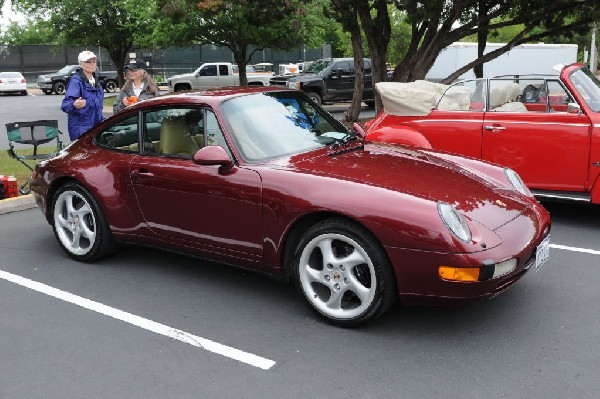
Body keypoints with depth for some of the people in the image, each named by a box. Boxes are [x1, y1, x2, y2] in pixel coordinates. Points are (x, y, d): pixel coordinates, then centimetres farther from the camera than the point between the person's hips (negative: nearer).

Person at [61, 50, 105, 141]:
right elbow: (66, 104, -22)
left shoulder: (95, 81, 14)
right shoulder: (76, 81, -12)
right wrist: (75, 105, -43)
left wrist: (101, 120, 24)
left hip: (95, 127, 8)